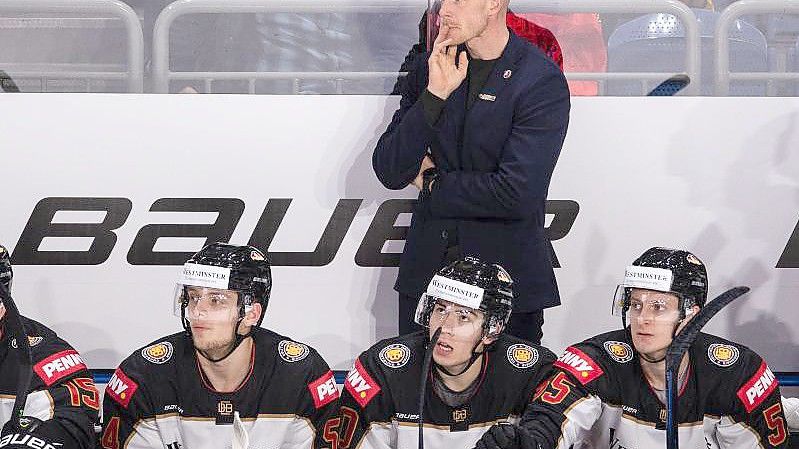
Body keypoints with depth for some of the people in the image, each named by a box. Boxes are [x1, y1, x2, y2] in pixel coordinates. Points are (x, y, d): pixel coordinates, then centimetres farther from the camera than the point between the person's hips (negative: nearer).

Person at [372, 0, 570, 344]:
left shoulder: (543, 82, -11)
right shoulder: (425, 68, 4)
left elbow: (518, 193, -19)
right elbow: (389, 172, -3)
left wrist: (433, 184, -6)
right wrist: (435, 94, -14)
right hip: (425, 271, 4)